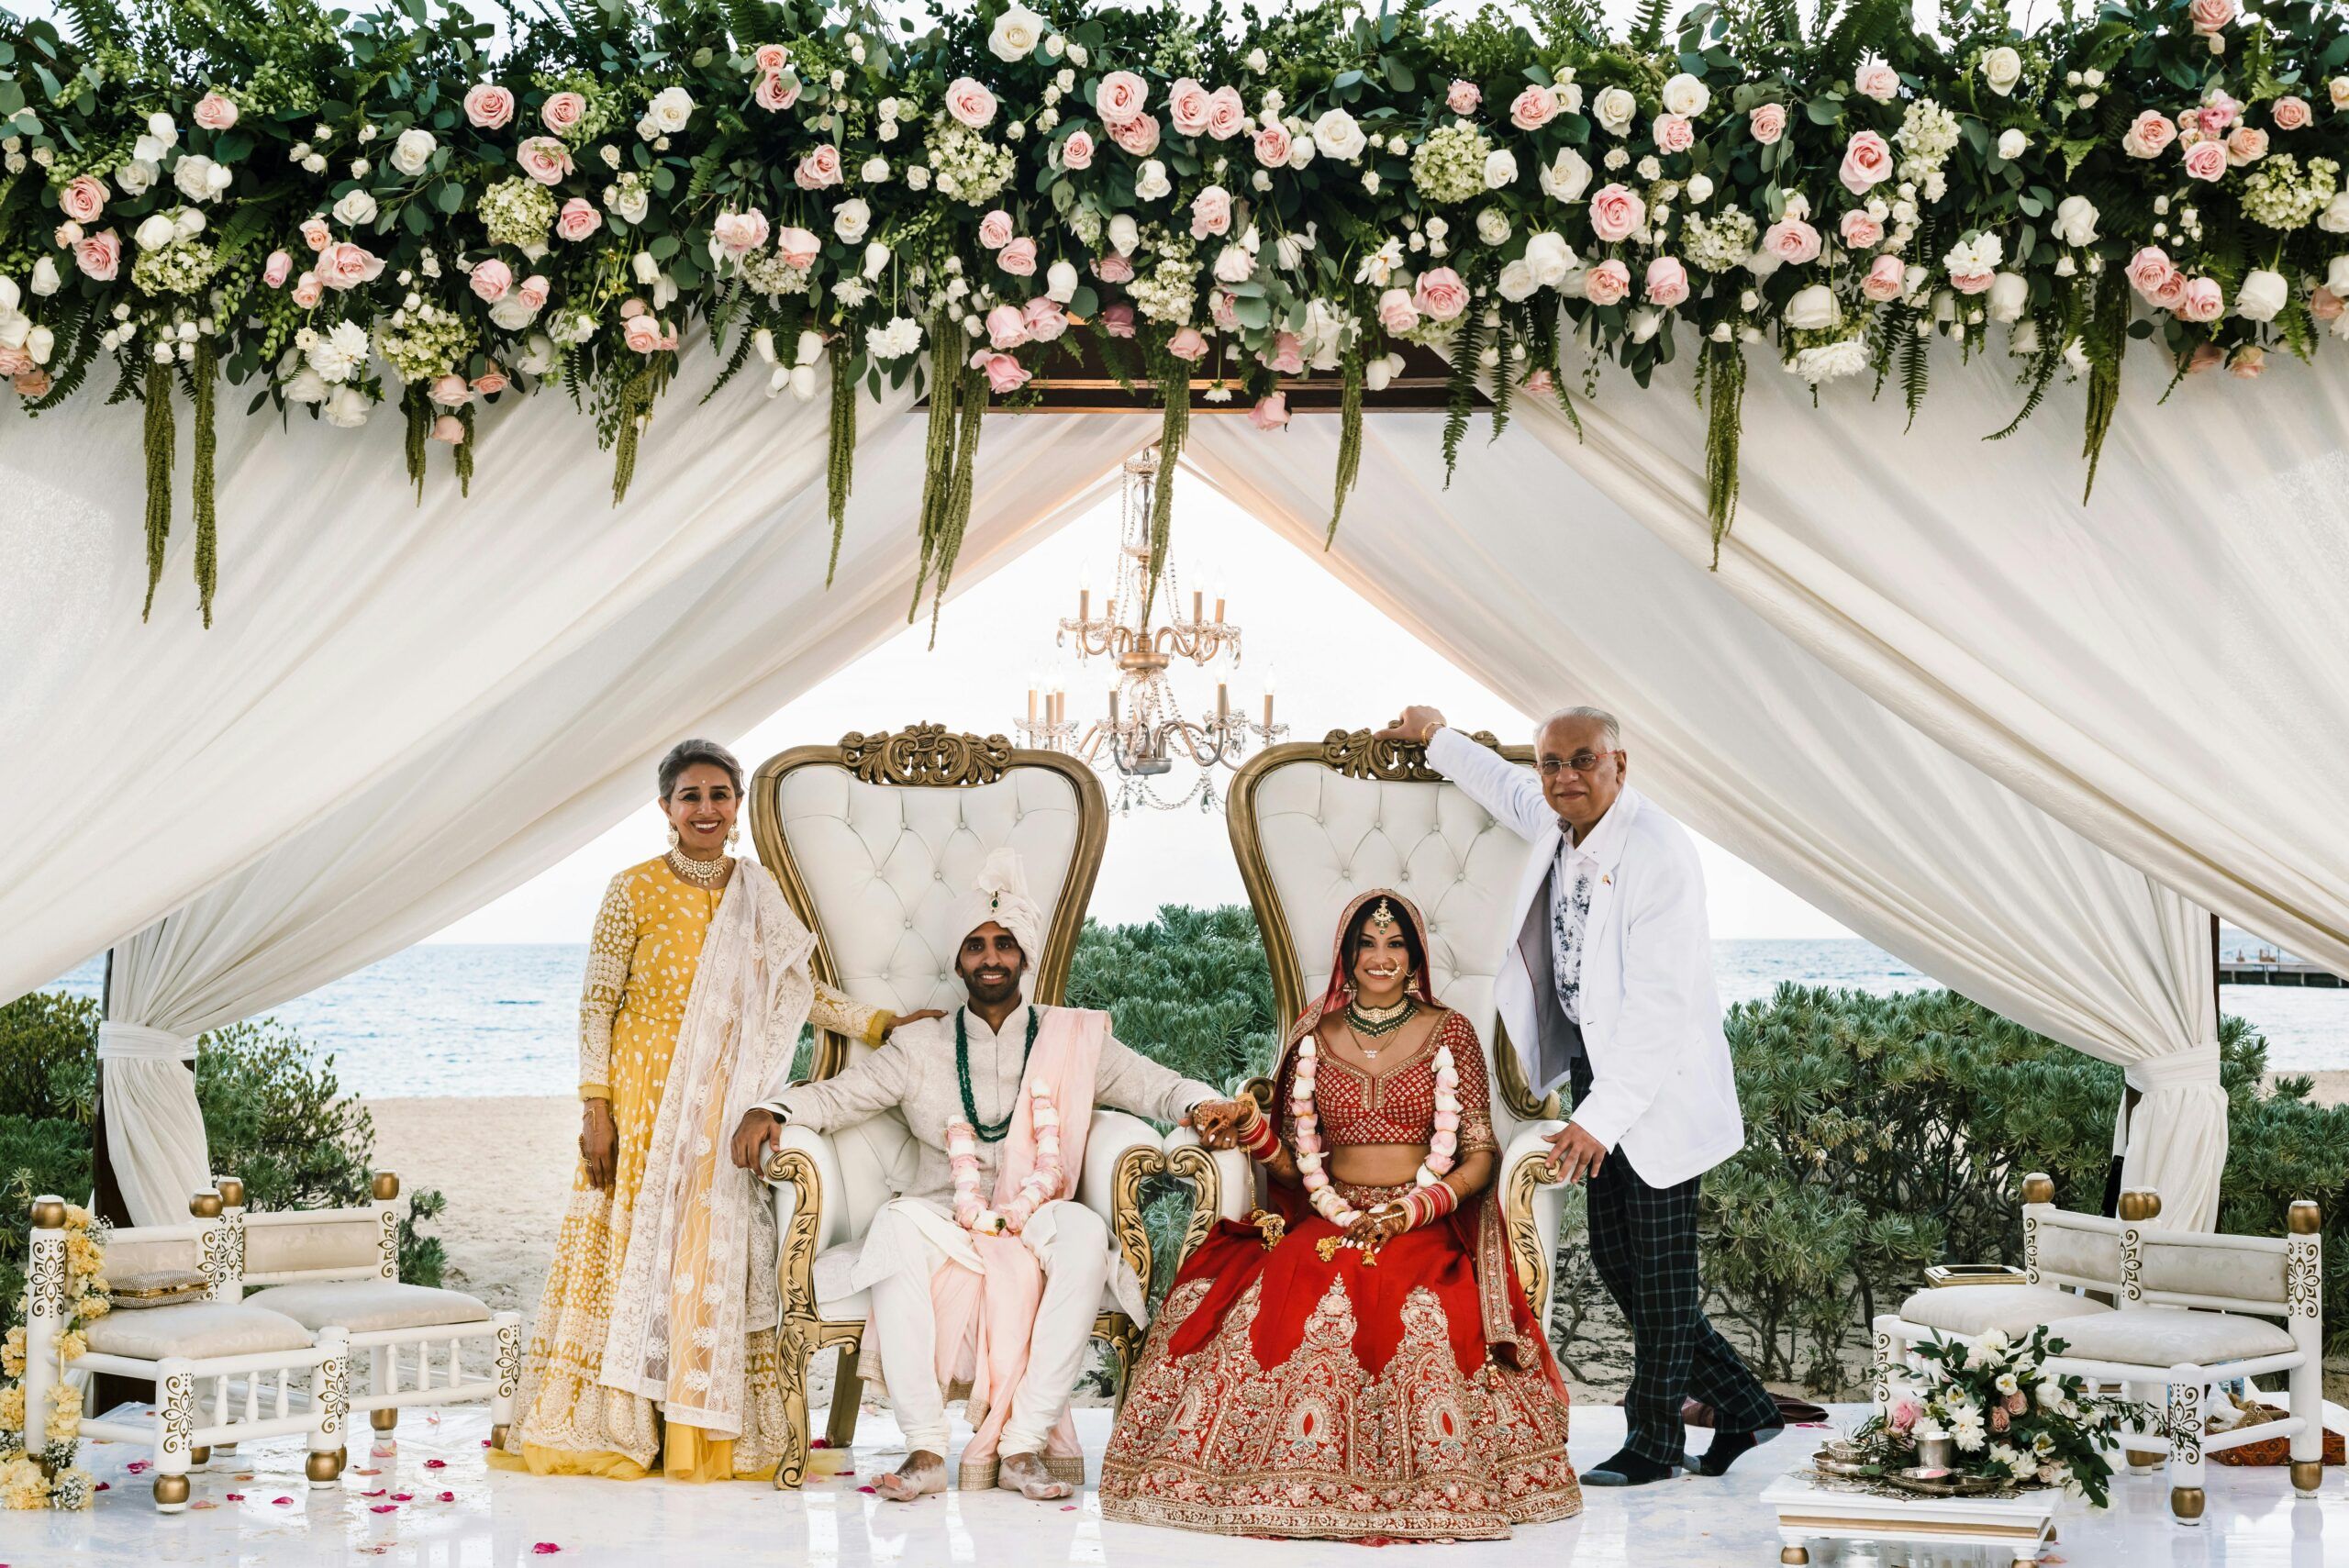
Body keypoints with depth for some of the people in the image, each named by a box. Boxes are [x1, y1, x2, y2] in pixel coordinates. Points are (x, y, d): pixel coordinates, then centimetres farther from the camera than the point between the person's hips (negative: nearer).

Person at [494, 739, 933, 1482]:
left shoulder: (758, 893, 7)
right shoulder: (634, 892, -6)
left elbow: (795, 988, 14)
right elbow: (596, 1006, -6)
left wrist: (879, 1023, 8)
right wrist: (595, 1107, -12)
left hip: (724, 1101, 4)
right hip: (643, 1096, -4)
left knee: (717, 1252, 2)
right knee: (635, 1246, -3)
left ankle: (705, 1433, 7)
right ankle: (612, 1430, 4)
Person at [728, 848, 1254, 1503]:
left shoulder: (1073, 1040, 12)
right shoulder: (920, 1049, 14)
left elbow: (1154, 1084, 6)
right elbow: (837, 1096, 9)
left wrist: (1200, 1103, -17)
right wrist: (772, 1110, -12)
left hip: (1037, 1234, 0)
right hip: (945, 1225, 0)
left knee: (1083, 1229, -35)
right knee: (898, 1221, -34)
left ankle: (1025, 1445, -31)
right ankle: (924, 1448, -34)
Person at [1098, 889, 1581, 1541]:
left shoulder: (1449, 1033, 6)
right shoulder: (1315, 1038, 13)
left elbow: (1479, 1157, 2)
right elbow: (1296, 1165, 15)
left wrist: (1415, 1209, -13)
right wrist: (1252, 1131, -5)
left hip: (1426, 1226, -2)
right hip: (1328, 1220, 3)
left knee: (1394, 1295, -36)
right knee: (1278, 1286, -29)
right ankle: (1292, 1480, -16)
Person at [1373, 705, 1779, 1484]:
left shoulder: (1659, 852, -23)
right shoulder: (1556, 827, 3)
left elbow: (1659, 1008, -26)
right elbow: (1508, 789, 30)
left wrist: (1600, 1116, -29)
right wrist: (1437, 738, 42)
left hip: (1658, 1081, -9)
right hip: (1597, 1066, 9)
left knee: (1658, 1269, 1)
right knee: (1614, 1257, 11)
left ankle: (1654, 1439, 15)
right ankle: (1741, 1406, 23)